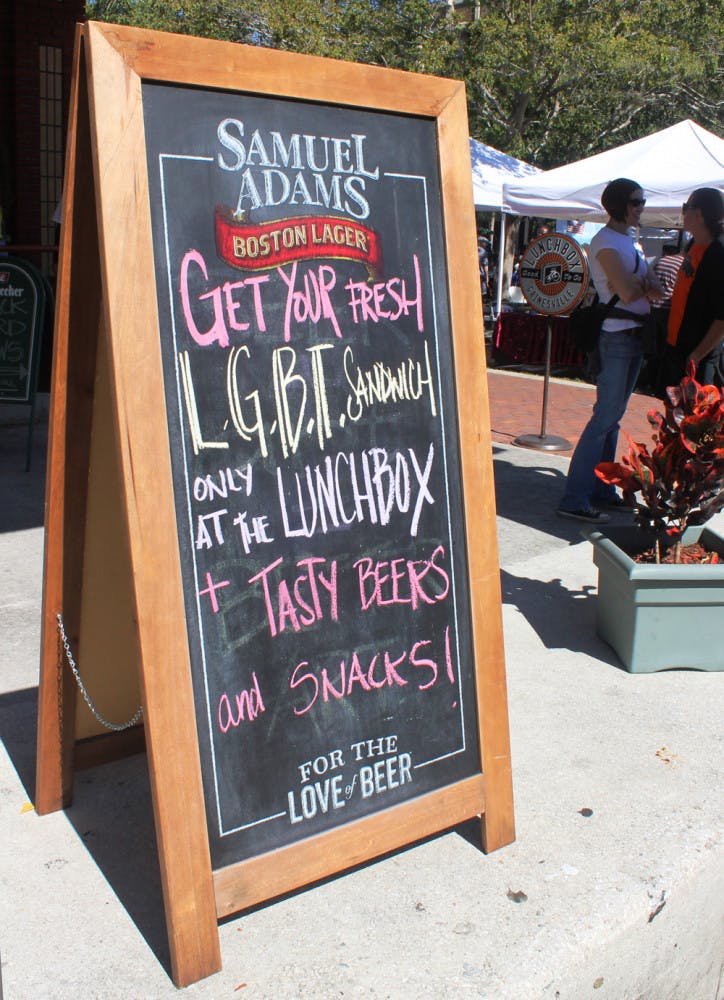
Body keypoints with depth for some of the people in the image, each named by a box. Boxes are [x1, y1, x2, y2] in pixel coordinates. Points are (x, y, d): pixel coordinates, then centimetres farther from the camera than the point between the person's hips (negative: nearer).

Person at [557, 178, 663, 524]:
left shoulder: (628, 240, 17)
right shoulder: (605, 242, -12)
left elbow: (655, 289, 11)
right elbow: (627, 293, -22)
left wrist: (638, 282, -11)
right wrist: (645, 282, -2)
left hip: (635, 335, 9)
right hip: (616, 337, -9)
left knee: (613, 416, 11)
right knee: (604, 417, -11)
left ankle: (601, 490, 19)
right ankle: (574, 499, -9)